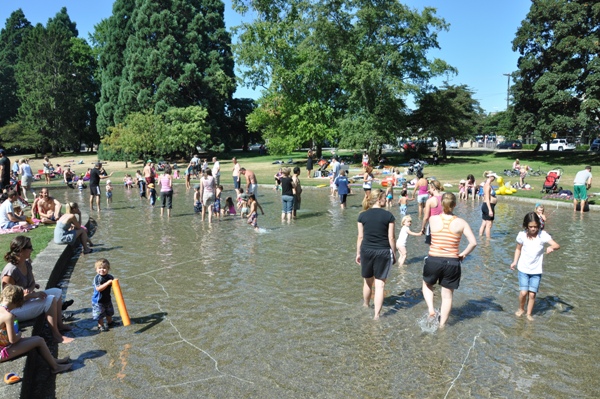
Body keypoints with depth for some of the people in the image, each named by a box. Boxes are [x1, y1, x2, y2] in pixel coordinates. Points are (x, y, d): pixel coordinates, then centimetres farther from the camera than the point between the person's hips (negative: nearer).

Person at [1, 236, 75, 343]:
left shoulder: (27, 263, -1)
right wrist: (33, 294, -25)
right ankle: (56, 335, -16)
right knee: (50, 299, -24)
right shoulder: (11, 271, -28)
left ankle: (59, 324, 14)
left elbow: (32, 282, 9)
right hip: (15, 309, -9)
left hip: (26, 300, 9)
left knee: (57, 292, 6)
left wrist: (30, 289, -15)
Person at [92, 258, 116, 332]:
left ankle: (110, 322, 44)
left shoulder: (110, 277, -7)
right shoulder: (97, 278, -22)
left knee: (109, 312, 23)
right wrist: (108, 283, -38)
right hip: (98, 300, -6)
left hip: (107, 299, 6)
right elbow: (98, 288, -32)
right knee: (100, 314, 4)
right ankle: (100, 326, 23)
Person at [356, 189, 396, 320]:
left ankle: (366, 305, 42)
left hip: (366, 251, 3)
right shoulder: (388, 216, -7)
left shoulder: (362, 215, -1)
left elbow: (360, 237, 2)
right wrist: (394, 254, 5)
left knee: (367, 281, 21)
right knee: (380, 284, 4)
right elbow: (391, 238, -5)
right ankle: (376, 315, 4)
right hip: (383, 252, -2)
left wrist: (358, 253, 12)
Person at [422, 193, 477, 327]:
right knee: (447, 295, 16)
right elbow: (473, 242, -11)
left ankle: (431, 309, 10)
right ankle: (442, 325, 23)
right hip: (452, 262, 0)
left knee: (427, 285, 29)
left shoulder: (433, 219, -7)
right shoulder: (461, 223, -6)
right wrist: (463, 254, 2)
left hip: (433, 261, 0)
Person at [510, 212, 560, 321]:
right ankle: (521, 309, 21)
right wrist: (515, 261, -1)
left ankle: (529, 313, 22)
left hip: (536, 271, 0)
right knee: (523, 292, -7)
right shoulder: (522, 235, -11)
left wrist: (552, 247, -46)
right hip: (523, 269, 0)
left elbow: (557, 245, -25)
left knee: (532, 294, 0)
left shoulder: (543, 235, -15)